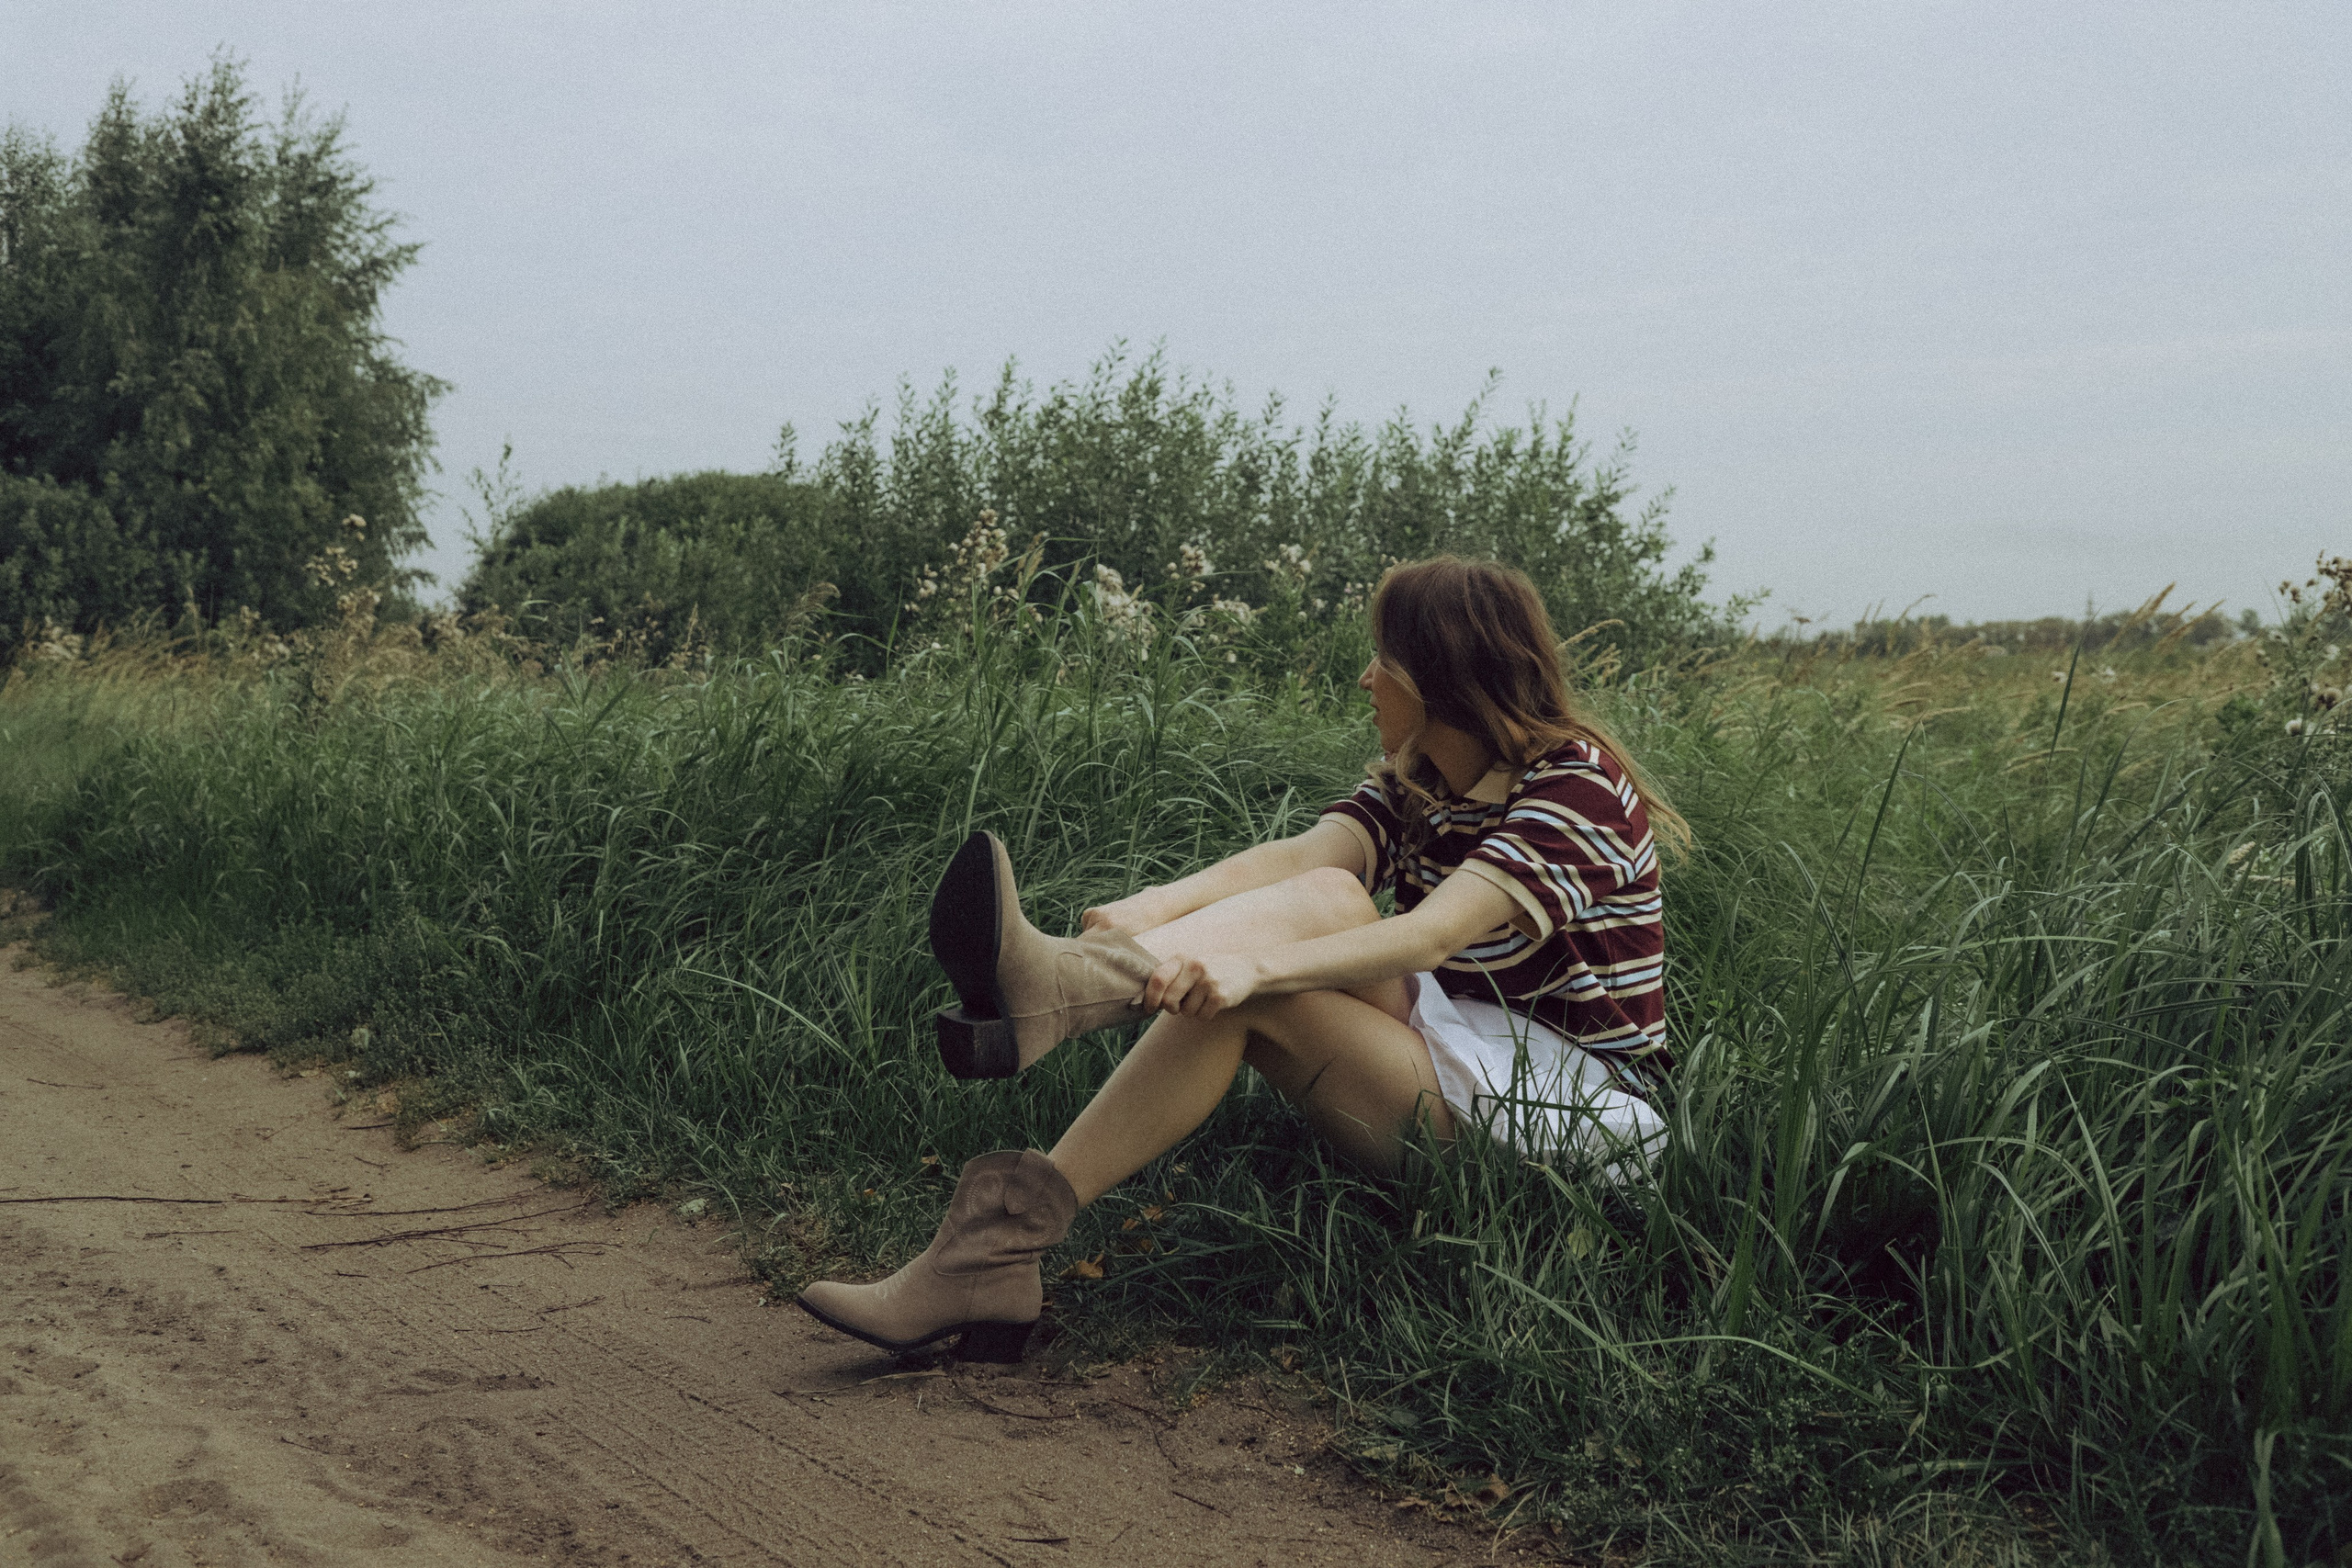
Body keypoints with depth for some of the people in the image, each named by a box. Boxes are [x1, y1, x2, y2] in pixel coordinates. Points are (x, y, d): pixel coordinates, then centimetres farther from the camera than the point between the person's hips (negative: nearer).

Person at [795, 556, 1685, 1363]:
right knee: (1220, 1000, -21)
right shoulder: (1413, 782, 10)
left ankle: (1060, 990, -47)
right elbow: (1298, 855, -10)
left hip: (1591, 1104, -7)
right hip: (1452, 1078, 7)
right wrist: (1158, 908, -29)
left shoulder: (1579, 788, -14)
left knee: (1326, 903, -26)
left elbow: (1428, 938, -30)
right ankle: (1001, 1240, -32)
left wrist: (1253, 967, -44)